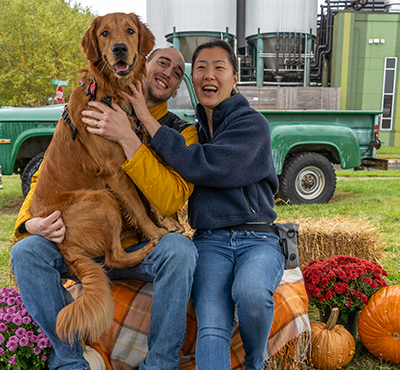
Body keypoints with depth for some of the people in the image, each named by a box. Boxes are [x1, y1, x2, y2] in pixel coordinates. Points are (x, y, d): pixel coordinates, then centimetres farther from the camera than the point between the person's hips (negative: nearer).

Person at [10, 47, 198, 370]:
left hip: (141, 248, -2)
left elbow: (170, 202, -16)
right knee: (26, 251, -23)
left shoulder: (182, 133, 1)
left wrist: (127, 138, -24)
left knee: (179, 249, -33)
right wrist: (30, 221, -11)